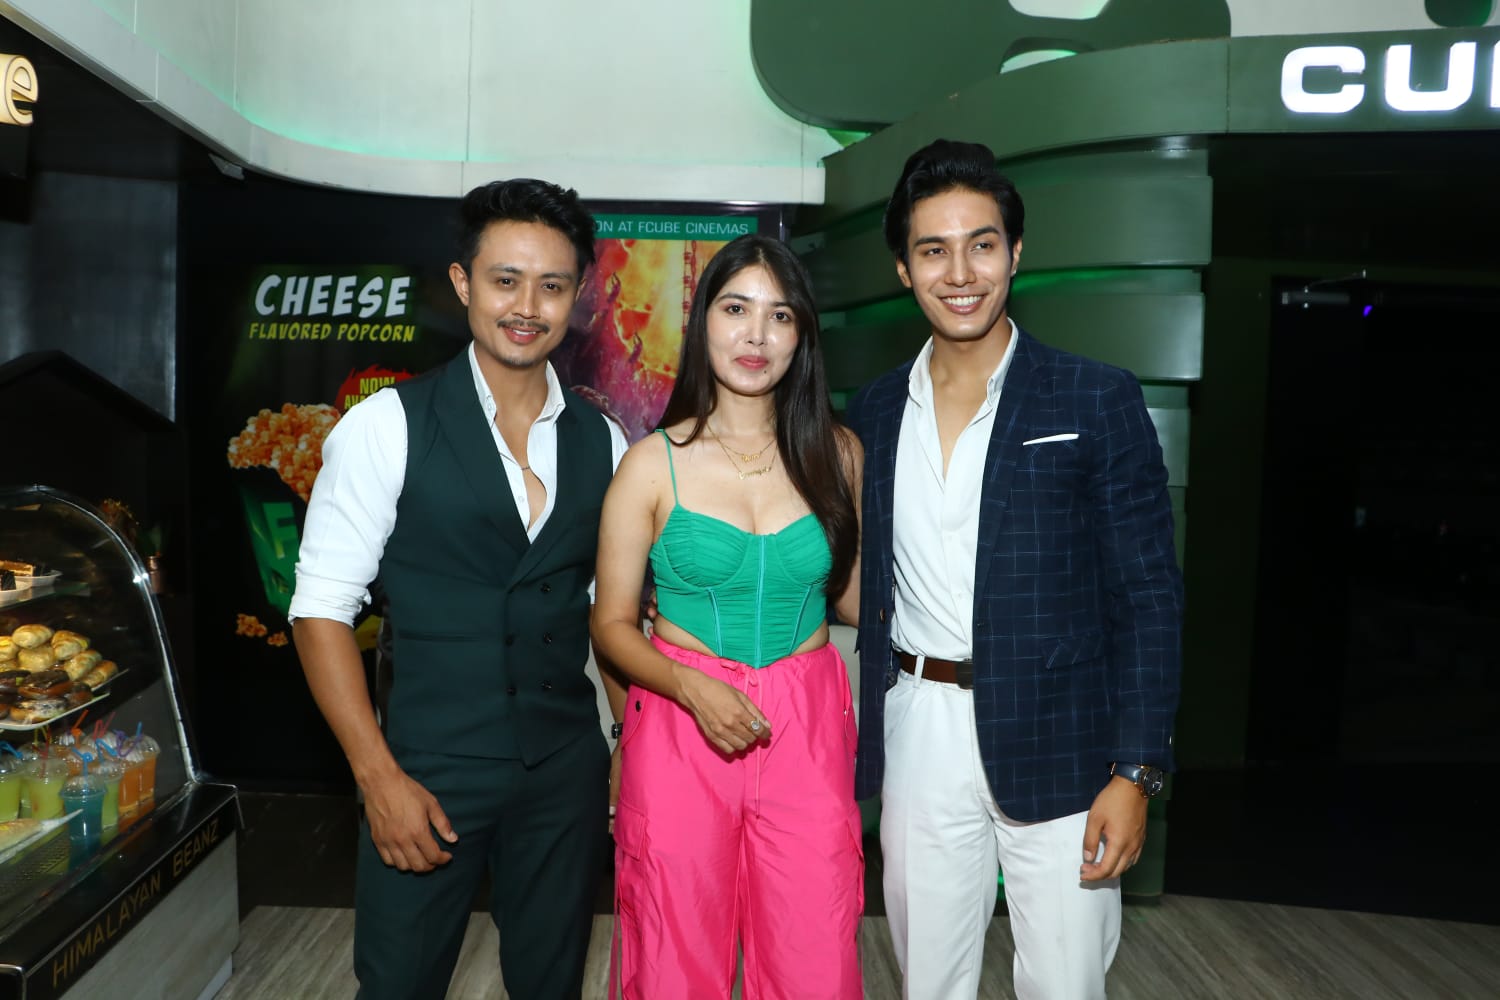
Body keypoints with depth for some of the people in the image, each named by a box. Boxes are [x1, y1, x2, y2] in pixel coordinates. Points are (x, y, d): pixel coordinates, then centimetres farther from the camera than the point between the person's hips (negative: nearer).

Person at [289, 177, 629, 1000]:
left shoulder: (601, 440, 3)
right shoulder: (388, 425, -9)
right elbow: (320, 607, -9)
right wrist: (379, 777, -13)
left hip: (567, 772, 4)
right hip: (430, 773, -3)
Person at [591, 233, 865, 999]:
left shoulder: (834, 452, 3)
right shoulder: (653, 462, -4)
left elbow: (856, 596, 10)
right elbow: (612, 624, -1)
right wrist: (693, 686, -16)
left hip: (808, 730, 2)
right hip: (682, 729, -1)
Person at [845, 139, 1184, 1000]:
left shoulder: (1098, 401, -6)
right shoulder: (875, 411, 6)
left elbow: (1149, 596, -6)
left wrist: (1135, 771, -11)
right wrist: (863, 742, 8)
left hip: (1058, 750, -3)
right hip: (918, 742, 4)